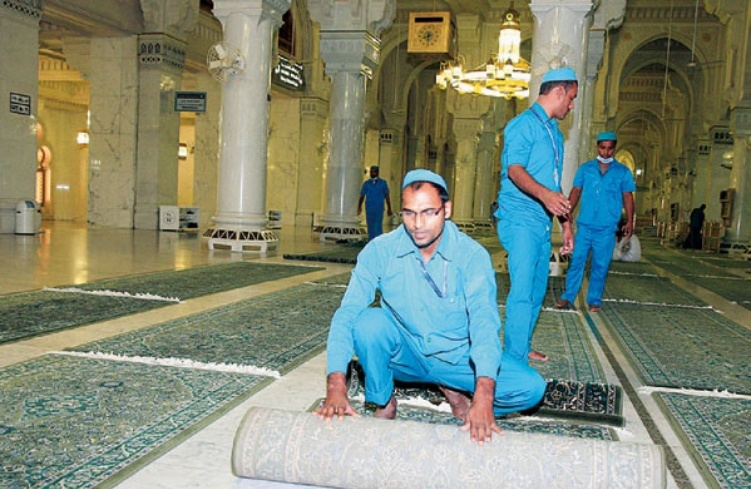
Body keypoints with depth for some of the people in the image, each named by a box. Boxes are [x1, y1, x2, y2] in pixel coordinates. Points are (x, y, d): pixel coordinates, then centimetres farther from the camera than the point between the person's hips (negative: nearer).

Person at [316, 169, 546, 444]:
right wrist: (336, 386, -34)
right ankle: (383, 402, -3)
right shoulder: (380, 251, -14)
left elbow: (484, 320, -28)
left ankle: (455, 390, 8)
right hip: (403, 355, 0)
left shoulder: (473, 255, -16)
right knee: (368, 321, -30)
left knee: (531, 388, -21)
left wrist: (483, 396, -43)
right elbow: (347, 313, -20)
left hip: (457, 358, 0)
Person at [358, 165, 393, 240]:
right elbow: (362, 196, 9)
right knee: (370, 228, 5)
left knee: (378, 227, -12)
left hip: (379, 209, -2)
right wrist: (359, 207, 1)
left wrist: (389, 209, 7)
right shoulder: (366, 183, 9)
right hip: (369, 209, 2)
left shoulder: (383, 183, 5)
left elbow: (387, 196, 8)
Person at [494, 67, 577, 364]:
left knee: (536, 291, 13)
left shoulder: (555, 132, 22)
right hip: (520, 219, -9)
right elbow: (515, 170, -21)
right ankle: (514, 362, -13)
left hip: (542, 222, 9)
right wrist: (543, 194, -38)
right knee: (523, 289, -15)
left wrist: (566, 224, 23)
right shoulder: (524, 124, -6)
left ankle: (522, 347, 26)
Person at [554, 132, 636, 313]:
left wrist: (629, 222, 1)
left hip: (607, 229, 0)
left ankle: (594, 300, 14)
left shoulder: (623, 172, 6)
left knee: (600, 266, 4)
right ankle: (568, 297, 7)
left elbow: (628, 197, 7)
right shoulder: (585, 168, 8)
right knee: (576, 261, 0)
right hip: (584, 225, 1)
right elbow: (576, 192, 9)